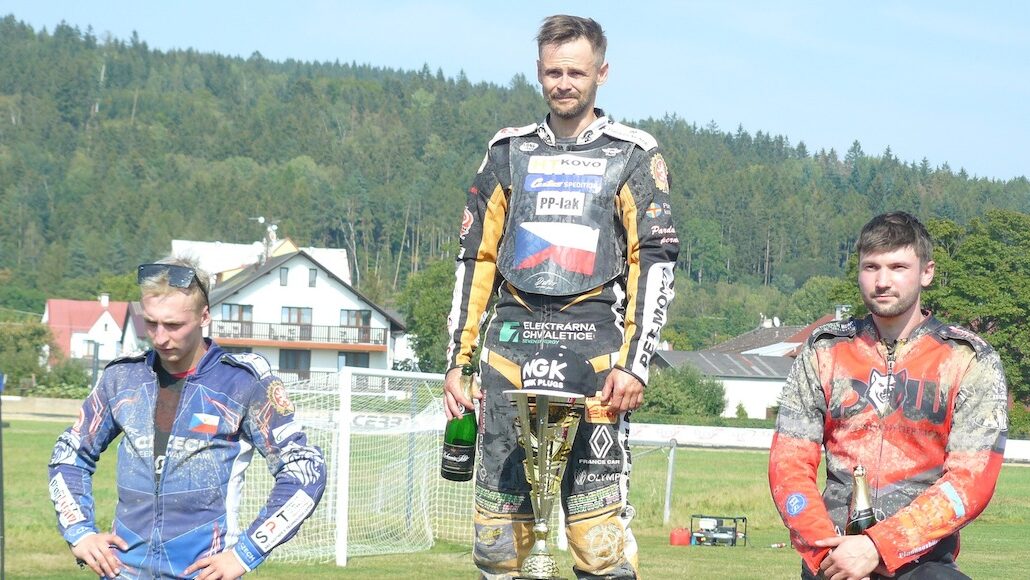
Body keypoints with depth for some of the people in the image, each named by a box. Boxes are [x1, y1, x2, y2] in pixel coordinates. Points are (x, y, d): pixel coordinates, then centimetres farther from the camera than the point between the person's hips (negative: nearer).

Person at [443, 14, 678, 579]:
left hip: (594, 345, -3)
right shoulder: (510, 152, 17)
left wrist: (635, 363, -9)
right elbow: (474, 258, 18)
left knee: (597, 520, -12)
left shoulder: (632, 155, 7)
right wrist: (456, 359, 11)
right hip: (513, 339, 3)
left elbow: (655, 262, 1)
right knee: (497, 519, -1)